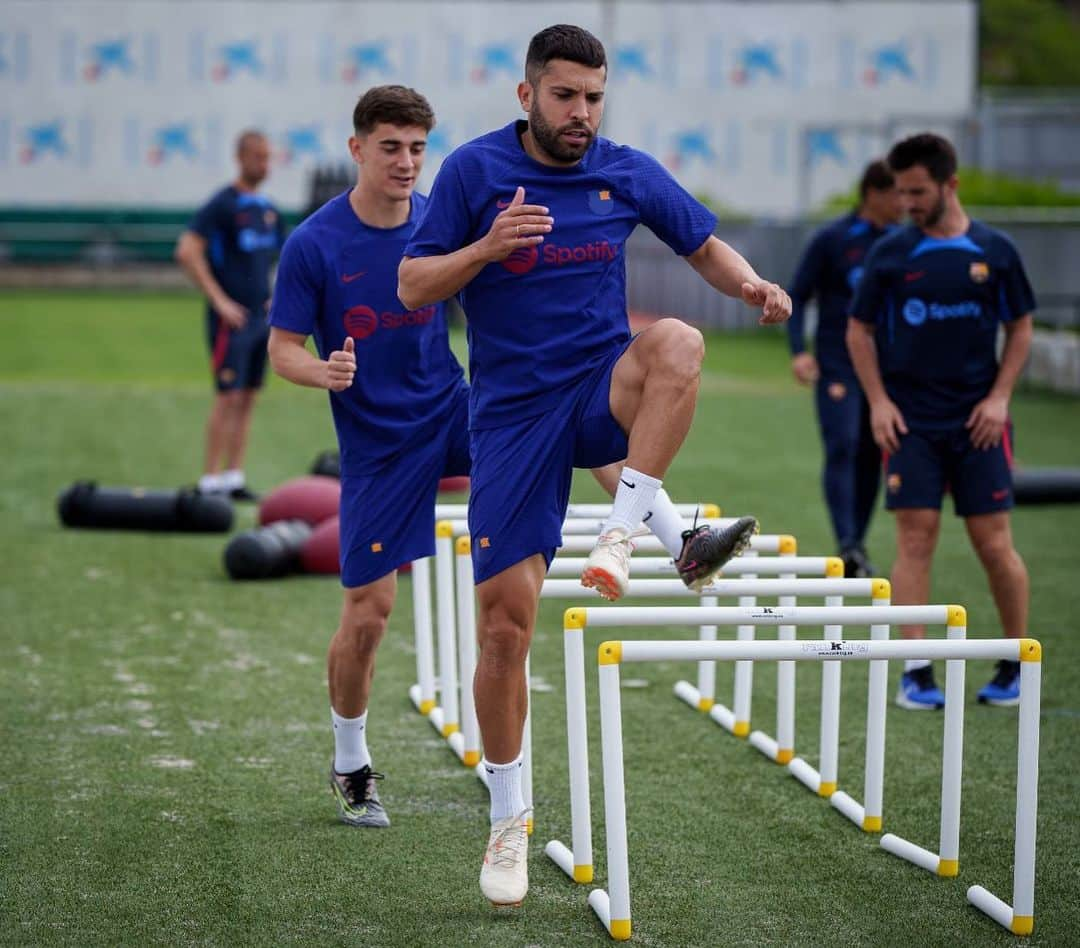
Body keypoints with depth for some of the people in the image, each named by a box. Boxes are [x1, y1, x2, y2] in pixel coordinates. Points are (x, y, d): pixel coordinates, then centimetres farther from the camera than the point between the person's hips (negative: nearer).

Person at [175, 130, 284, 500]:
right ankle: (211, 480, -6)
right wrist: (219, 300, -18)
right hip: (231, 317, -7)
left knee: (248, 398, 8)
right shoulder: (222, 204, -9)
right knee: (229, 397, -9)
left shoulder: (268, 209, 14)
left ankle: (234, 477, 12)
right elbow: (187, 251, -17)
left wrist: (273, 297, 13)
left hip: (260, 315, 7)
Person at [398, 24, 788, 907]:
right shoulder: (474, 169, -4)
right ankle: (508, 822, 13)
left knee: (676, 341, -35)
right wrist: (487, 247, -22)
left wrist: (752, 285, -8)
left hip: (603, 392, 1)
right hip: (513, 413, -1)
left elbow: (705, 245, 14)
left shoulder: (630, 172, 2)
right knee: (504, 622, -3)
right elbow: (413, 286, -4)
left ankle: (622, 534, -30)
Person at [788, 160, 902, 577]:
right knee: (842, 448, -14)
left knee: (872, 457, 7)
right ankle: (846, 546, -17)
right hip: (837, 366, -5)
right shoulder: (831, 239, -6)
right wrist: (799, 350, -12)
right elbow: (797, 296, -2)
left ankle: (858, 544, 18)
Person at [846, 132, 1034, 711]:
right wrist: (878, 401, -3)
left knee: (994, 543, 0)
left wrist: (999, 396, -2)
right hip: (911, 422, 0)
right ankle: (916, 673, -2)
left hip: (977, 422, 0)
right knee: (916, 539, -5)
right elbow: (860, 330, 8)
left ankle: (1017, 666, 17)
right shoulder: (890, 254, 1)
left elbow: (1020, 327, 9)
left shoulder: (995, 251, 2)